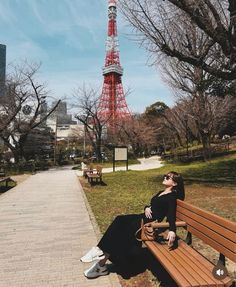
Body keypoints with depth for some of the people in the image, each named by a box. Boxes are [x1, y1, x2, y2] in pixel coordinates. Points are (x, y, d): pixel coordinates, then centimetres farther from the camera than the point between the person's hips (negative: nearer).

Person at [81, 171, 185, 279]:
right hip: (144, 217, 8)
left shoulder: (172, 196, -7)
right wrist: (146, 208, -2)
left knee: (122, 230, -21)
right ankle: (100, 250, -17)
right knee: (119, 221, -15)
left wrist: (172, 230, -38)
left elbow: (171, 214, -22)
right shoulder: (161, 193, 21)